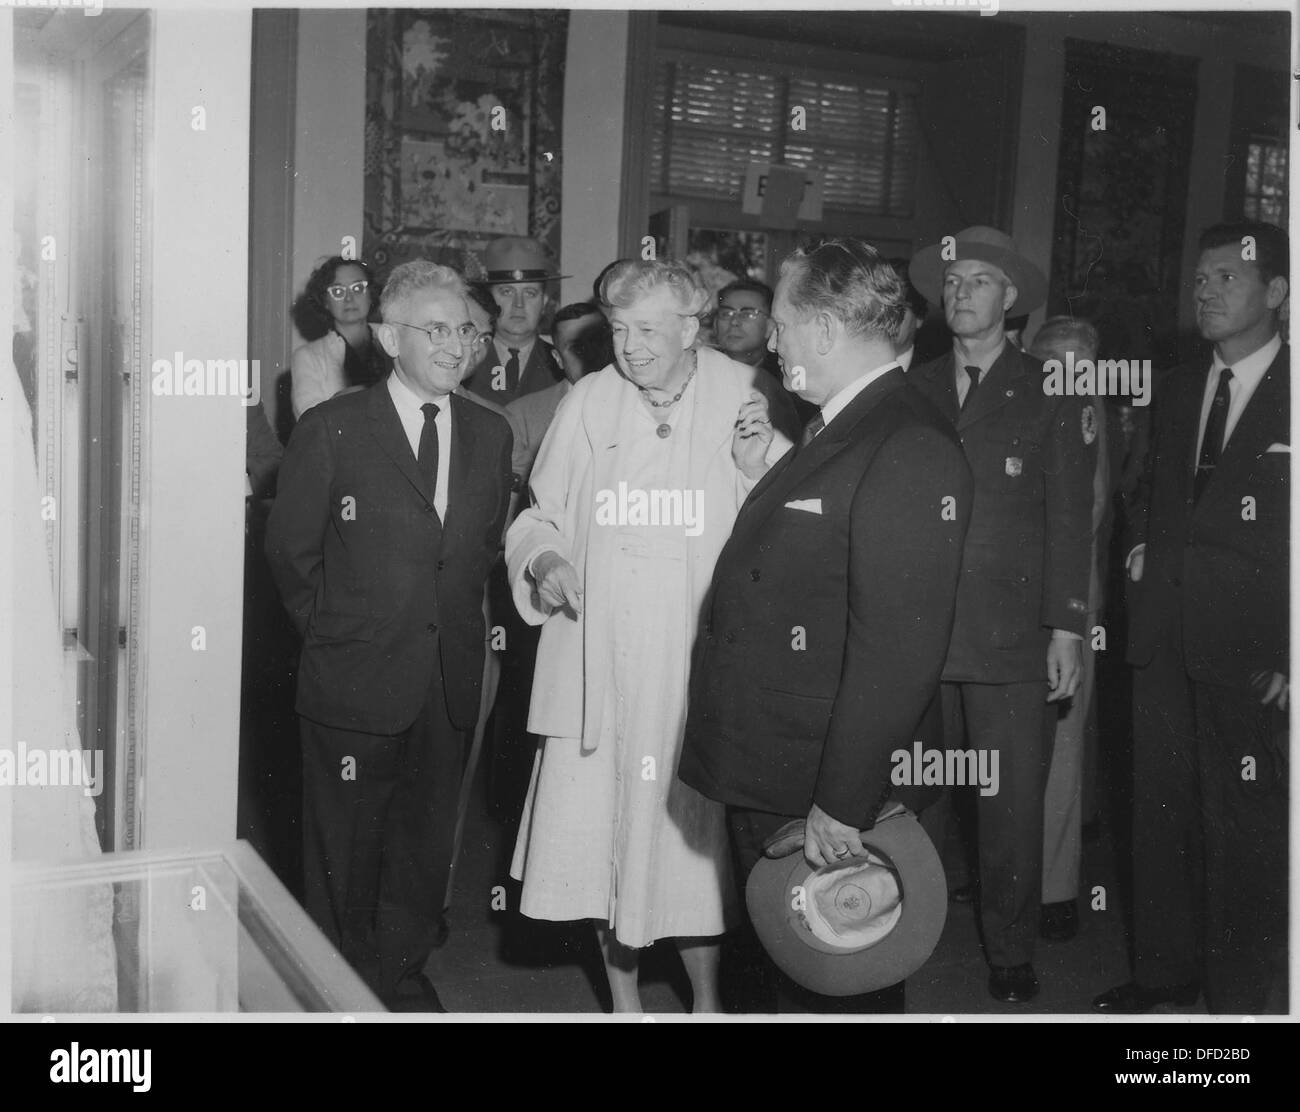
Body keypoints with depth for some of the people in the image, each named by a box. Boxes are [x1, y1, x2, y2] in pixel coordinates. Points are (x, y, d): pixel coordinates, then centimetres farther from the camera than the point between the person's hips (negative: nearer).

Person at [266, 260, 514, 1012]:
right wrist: (332, 631, 2)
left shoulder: (490, 434, 5)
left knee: (427, 844, 15)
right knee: (347, 853, 9)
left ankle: (405, 977, 34)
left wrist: (462, 622, 9)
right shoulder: (332, 429, -8)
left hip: (451, 684, 4)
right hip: (356, 680, -3)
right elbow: (290, 548, -1)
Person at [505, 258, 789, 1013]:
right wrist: (543, 561, -8)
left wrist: (760, 468, -17)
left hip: (696, 669, -1)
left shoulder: (742, 397, -3)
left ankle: (707, 997, 32)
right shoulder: (589, 400, 0)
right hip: (598, 665, 2)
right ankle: (623, 995, 30)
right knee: (601, 834, 8)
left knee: (693, 833, 8)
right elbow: (542, 517, 11)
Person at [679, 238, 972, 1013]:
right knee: (784, 976, 23)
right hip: (762, 780, 9)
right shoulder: (832, 433, 11)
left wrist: (843, 805, -24)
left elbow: (900, 646, -25)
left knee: (838, 986, 9)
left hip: (821, 801, -9)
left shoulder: (910, 452, -21)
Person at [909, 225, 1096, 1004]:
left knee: (1014, 808, 3)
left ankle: (1012, 960, 19)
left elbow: (1071, 518, 2)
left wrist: (1068, 628, -5)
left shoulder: (1052, 394, 5)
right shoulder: (912, 392, 12)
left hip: (1013, 642, -2)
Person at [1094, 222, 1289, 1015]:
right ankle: (1163, 971, 25)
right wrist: (1144, 542, 8)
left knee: (1245, 827, 2)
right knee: (1160, 809, 11)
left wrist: (1288, 653, -11)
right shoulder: (1178, 389, 14)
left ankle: (1240, 994, 17)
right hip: (1165, 639, 5)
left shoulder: (1288, 392, -4)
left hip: (1253, 650, -5)